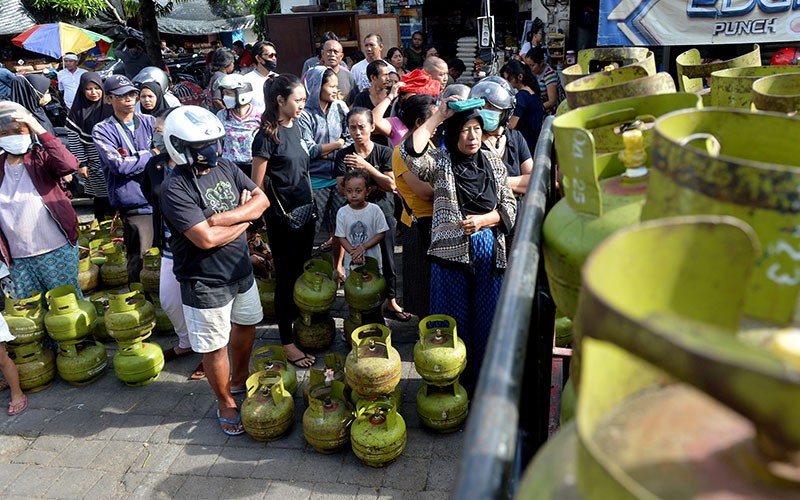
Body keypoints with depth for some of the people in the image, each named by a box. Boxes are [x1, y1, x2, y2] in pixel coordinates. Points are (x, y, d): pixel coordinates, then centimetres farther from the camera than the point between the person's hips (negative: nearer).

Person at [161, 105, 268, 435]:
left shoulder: (225, 168, 0)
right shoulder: (175, 189, -22)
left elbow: (261, 199, -6)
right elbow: (206, 239, -29)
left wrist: (224, 217, -21)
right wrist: (244, 219, -14)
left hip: (241, 271, 7)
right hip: (206, 283, -7)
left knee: (247, 325, 23)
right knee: (215, 346, 9)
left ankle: (240, 380, 48)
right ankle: (226, 403, 31)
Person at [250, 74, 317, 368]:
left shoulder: (295, 128, 8)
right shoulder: (267, 136, -15)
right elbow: (255, 185, -13)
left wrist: (310, 205, 16)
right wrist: (261, 220, -9)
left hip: (304, 212, 7)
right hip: (282, 217, -7)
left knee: (302, 272, 17)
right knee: (286, 277, 2)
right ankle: (288, 343, 15)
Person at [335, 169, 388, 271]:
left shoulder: (375, 210, -10)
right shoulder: (342, 212, -7)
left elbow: (381, 234, -7)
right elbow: (341, 237, -3)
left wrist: (362, 248, -15)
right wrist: (353, 252, -18)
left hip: (373, 259, -1)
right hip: (351, 260, 1)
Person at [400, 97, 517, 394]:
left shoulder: (493, 162, 10)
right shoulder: (441, 162, 1)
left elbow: (509, 205, 8)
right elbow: (410, 153, -20)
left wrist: (483, 220, -11)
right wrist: (438, 116, -13)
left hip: (490, 253, 3)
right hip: (451, 251, -3)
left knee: (487, 319, 11)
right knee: (454, 322, 6)